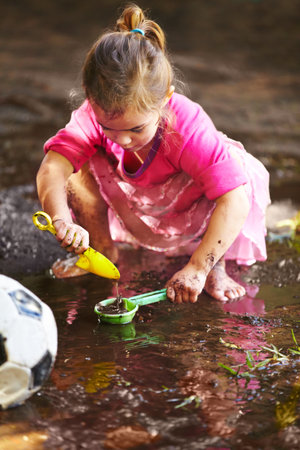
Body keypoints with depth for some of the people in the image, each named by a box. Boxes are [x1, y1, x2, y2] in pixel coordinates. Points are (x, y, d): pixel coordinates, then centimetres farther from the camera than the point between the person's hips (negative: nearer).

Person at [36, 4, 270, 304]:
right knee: (77, 168, -24)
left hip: (188, 215, -2)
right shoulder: (95, 116, -29)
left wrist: (197, 269, -48)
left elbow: (236, 202, -44)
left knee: (245, 171, -32)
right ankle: (101, 249, 3)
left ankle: (217, 268, -10)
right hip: (131, 211, 3)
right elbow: (52, 169, -39)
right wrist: (62, 221, -58)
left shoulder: (188, 127, -38)